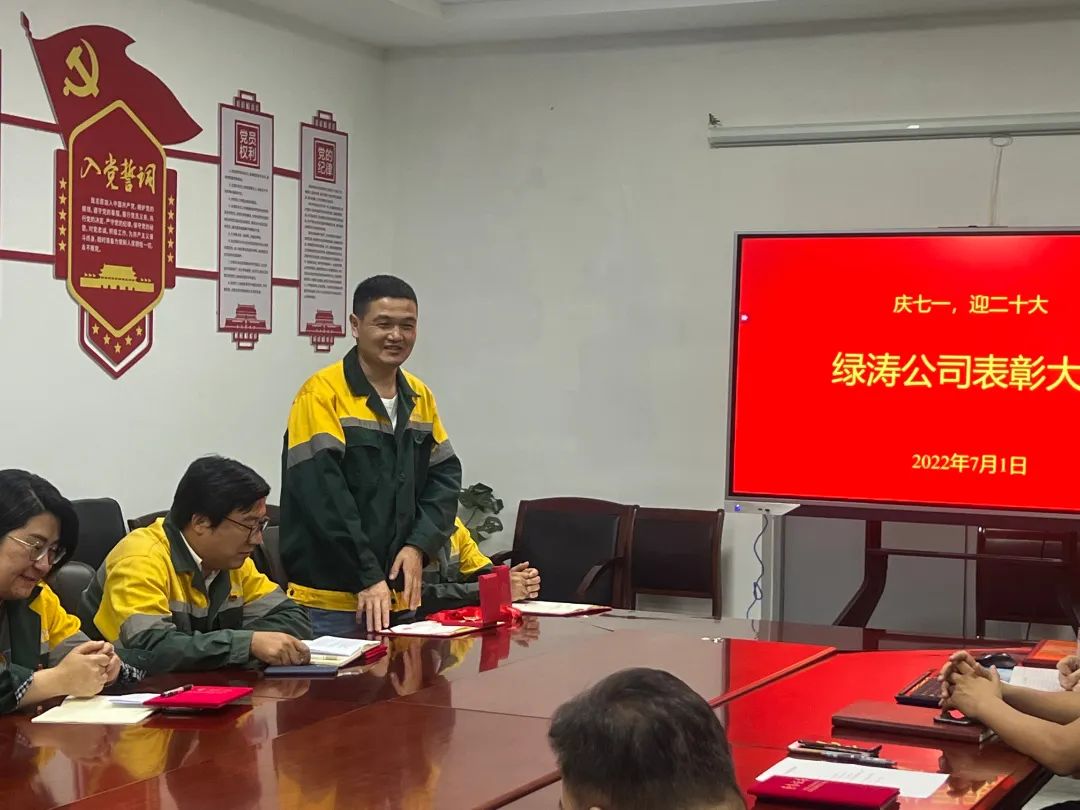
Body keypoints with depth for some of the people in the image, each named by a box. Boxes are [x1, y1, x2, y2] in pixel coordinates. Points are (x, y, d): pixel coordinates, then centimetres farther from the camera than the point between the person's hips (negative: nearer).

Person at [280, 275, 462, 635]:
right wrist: (368, 578, -20)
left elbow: (445, 477, 10)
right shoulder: (322, 394, -10)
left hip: (400, 596, 6)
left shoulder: (420, 398, 11)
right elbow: (323, 494, -17)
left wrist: (419, 546, -7)